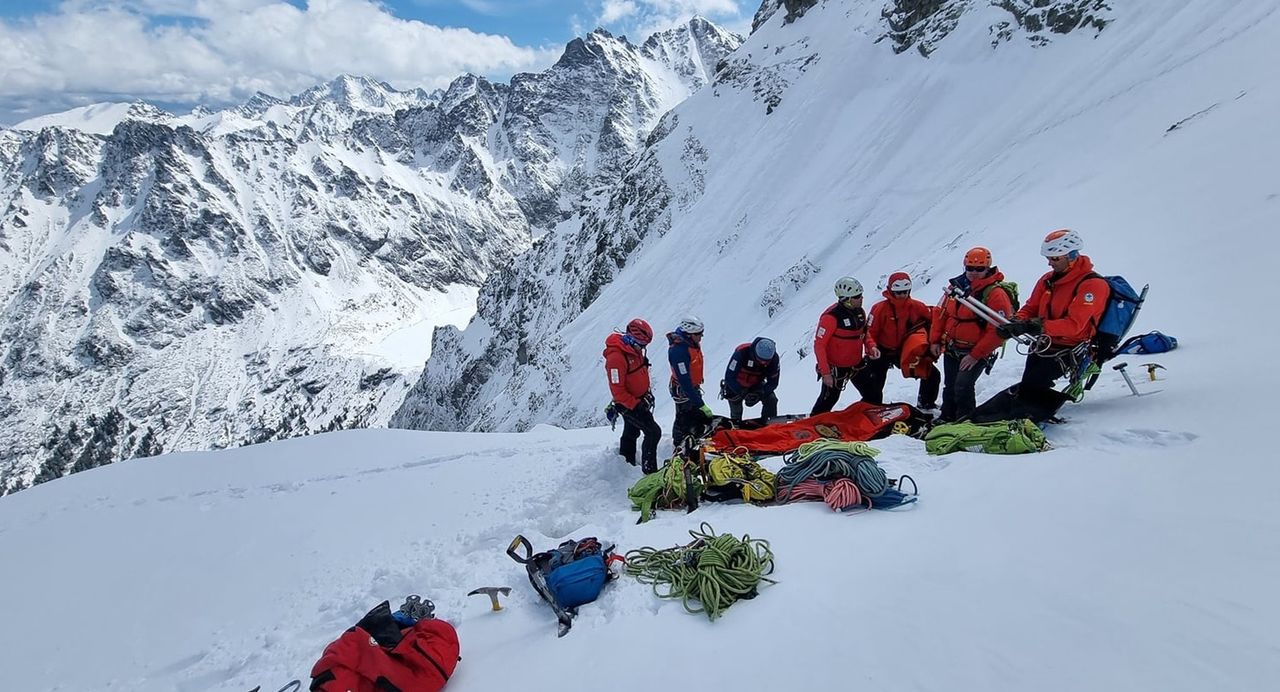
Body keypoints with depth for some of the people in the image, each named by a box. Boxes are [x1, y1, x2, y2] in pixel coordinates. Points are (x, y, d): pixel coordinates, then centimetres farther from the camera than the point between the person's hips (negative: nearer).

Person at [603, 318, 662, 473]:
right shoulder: (616, 357, -28)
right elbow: (617, 389, -27)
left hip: (638, 400, 10)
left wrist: (648, 393, 10)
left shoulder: (634, 350, 2)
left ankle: (626, 465, 42)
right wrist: (635, 405, -26)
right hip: (629, 405, -10)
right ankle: (649, 469, -5)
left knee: (631, 433, 24)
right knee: (653, 432, -14)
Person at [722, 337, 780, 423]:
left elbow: (773, 382, -16)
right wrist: (743, 393, -39)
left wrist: (759, 394, -31)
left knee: (771, 399, -14)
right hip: (737, 385, -3)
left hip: (756, 384, 3)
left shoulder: (774, 359, -25)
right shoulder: (741, 353, -37)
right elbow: (729, 377, -32)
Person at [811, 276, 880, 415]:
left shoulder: (860, 312, -2)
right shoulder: (831, 316, -26)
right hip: (835, 367, -7)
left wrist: (871, 346, -5)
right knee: (829, 399, 7)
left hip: (856, 364, 7)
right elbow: (819, 345, -22)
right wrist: (825, 372, -23)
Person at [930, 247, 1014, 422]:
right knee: (949, 386, 17)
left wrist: (976, 355, -21)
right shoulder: (957, 286, 2)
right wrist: (934, 340, 8)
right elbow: (942, 314, 13)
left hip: (976, 352, -6)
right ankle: (946, 417, 35)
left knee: (963, 386, -18)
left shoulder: (996, 294, -18)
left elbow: (998, 331, -20)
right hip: (951, 349, 6)